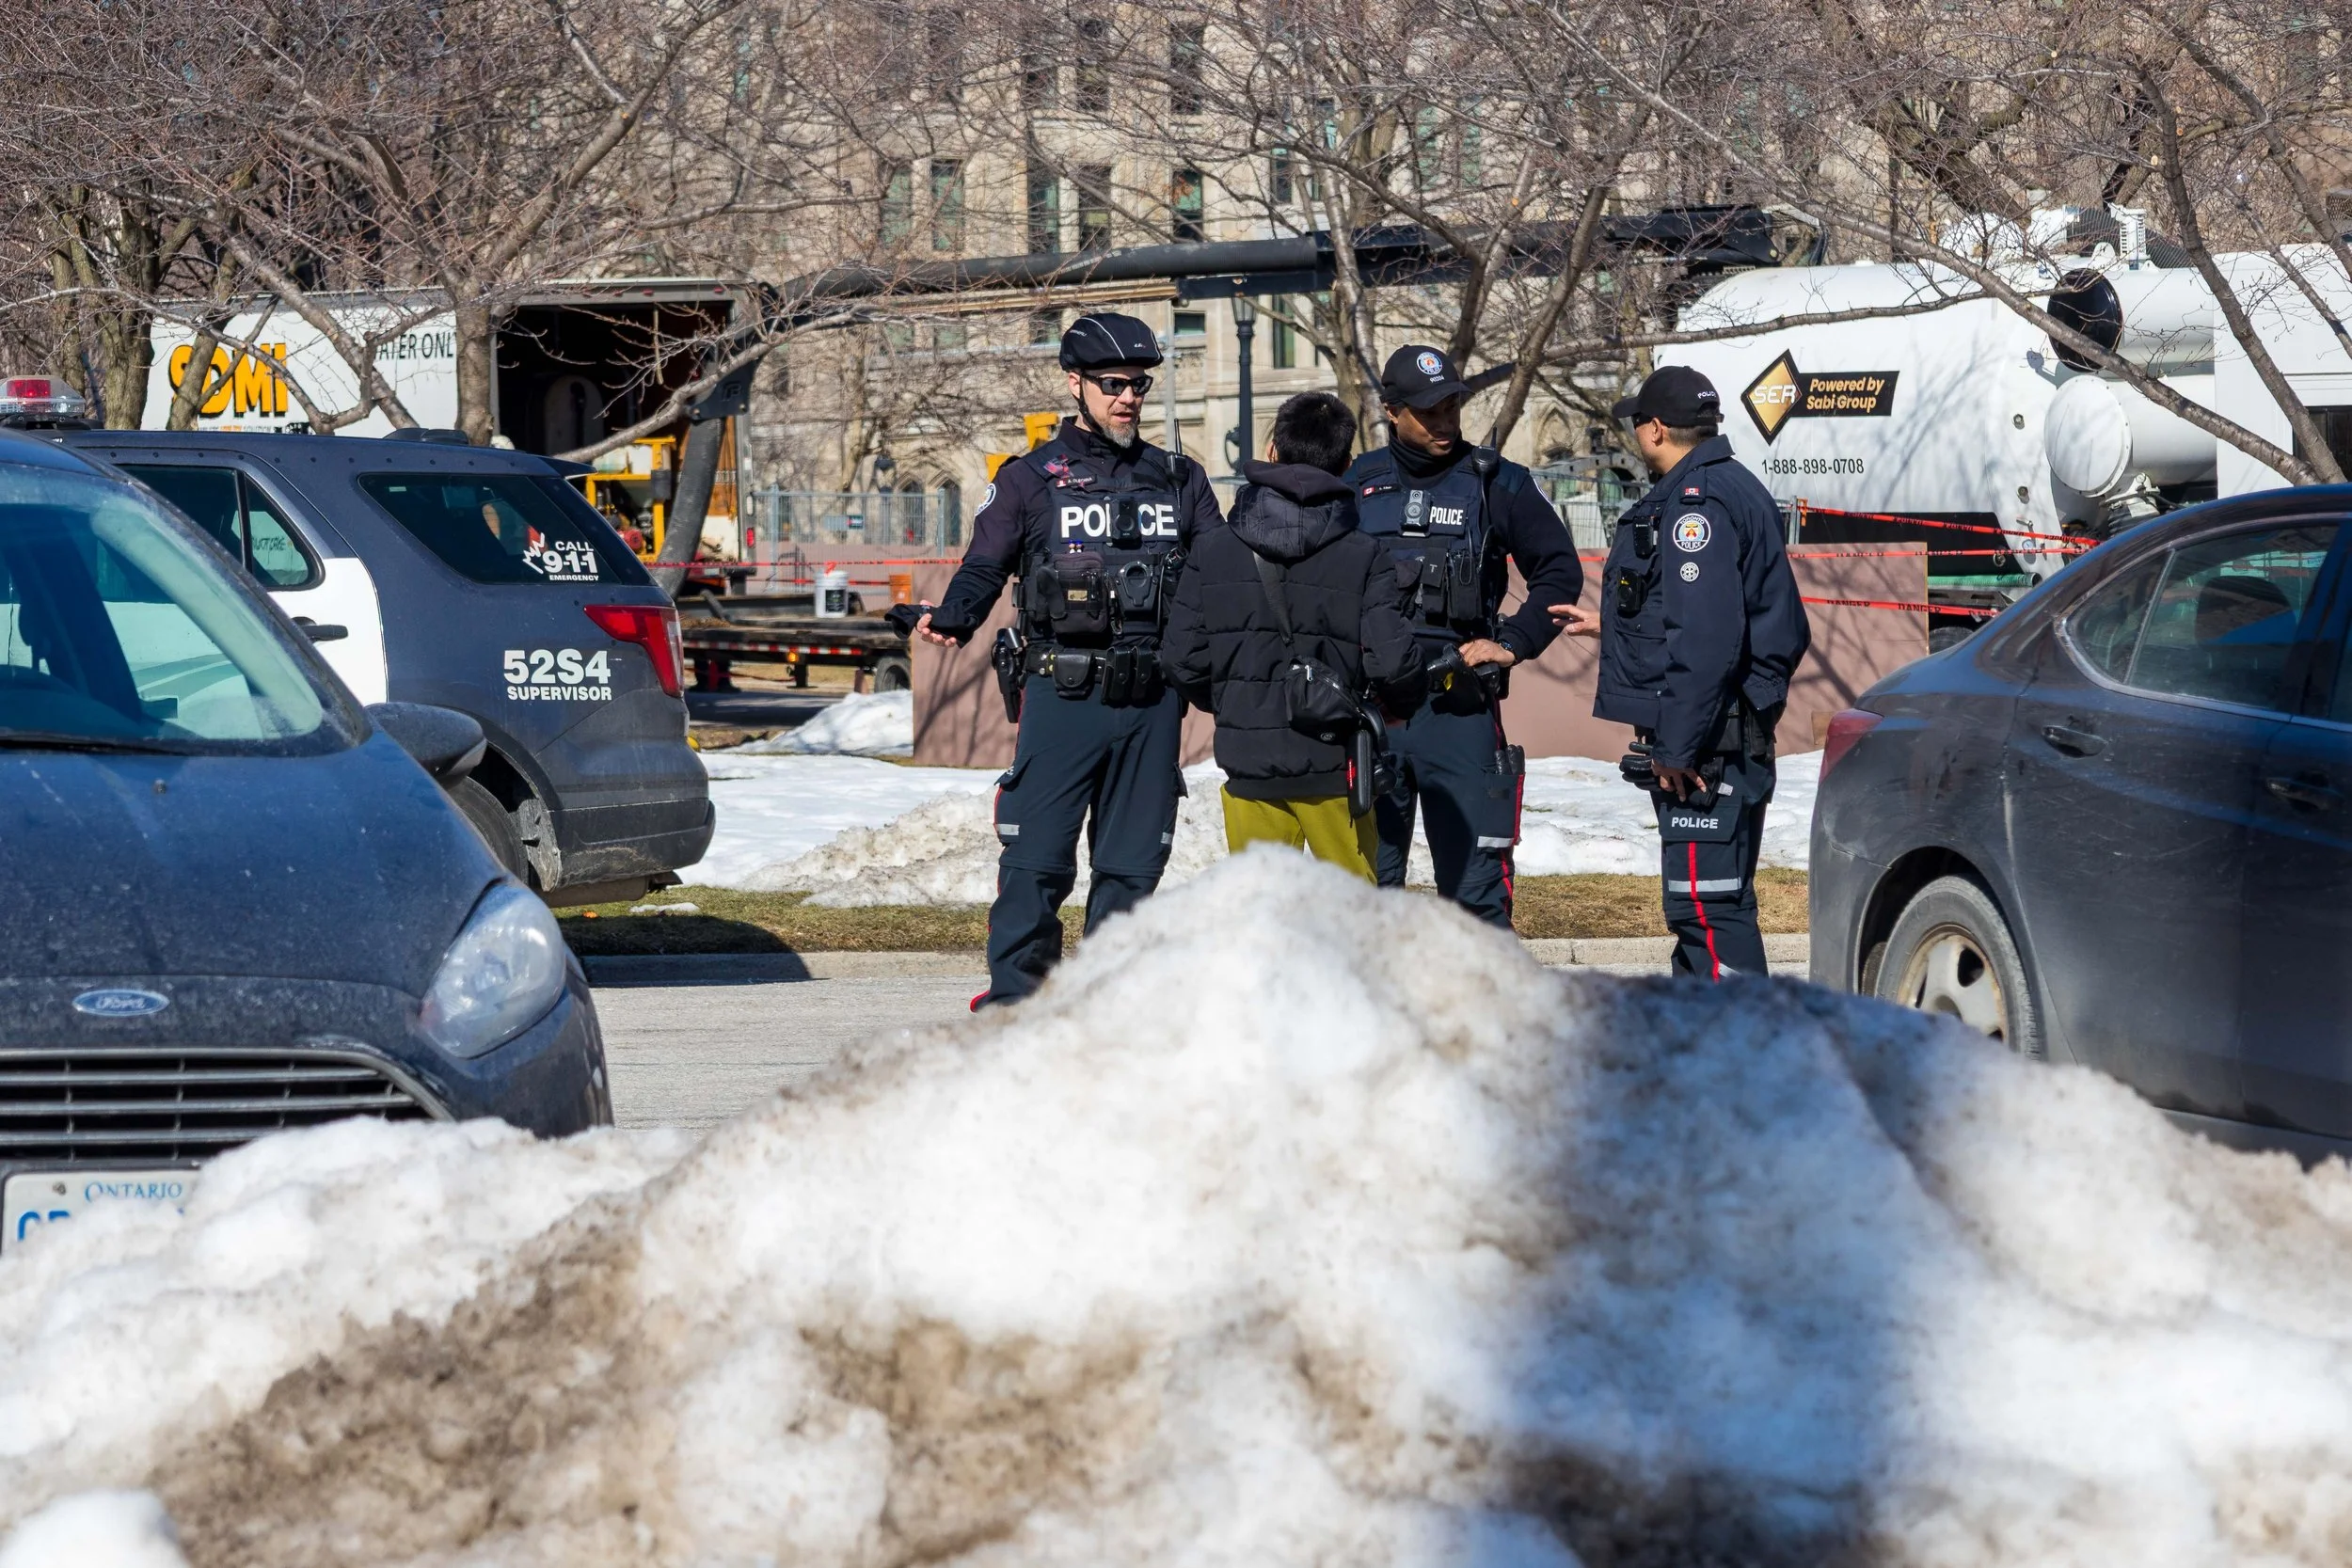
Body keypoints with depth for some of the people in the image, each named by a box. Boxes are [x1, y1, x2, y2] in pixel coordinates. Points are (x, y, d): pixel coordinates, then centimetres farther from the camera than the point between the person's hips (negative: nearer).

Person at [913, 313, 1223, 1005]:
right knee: (1037, 857, -7)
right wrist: (948, 618, -21)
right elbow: (984, 569, -1)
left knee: (1133, 862, 7)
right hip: (1063, 694, -3)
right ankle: (1014, 993, -1)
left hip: (1151, 700, 3)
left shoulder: (1179, 481, 16)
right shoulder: (1030, 479, 6)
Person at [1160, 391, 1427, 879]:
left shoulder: (1212, 551, 0)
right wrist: (1401, 705, 8)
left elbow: (1180, 660, -2)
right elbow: (1393, 663, -15)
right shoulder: (1365, 557, -7)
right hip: (1335, 766, -2)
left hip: (1249, 768, 2)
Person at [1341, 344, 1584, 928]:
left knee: (1475, 886, -3)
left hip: (1460, 710, -2)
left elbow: (1559, 571, 9)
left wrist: (1514, 643, -2)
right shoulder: (1357, 484, 9)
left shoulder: (1498, 484, 3)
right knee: (1367, 884, 7)